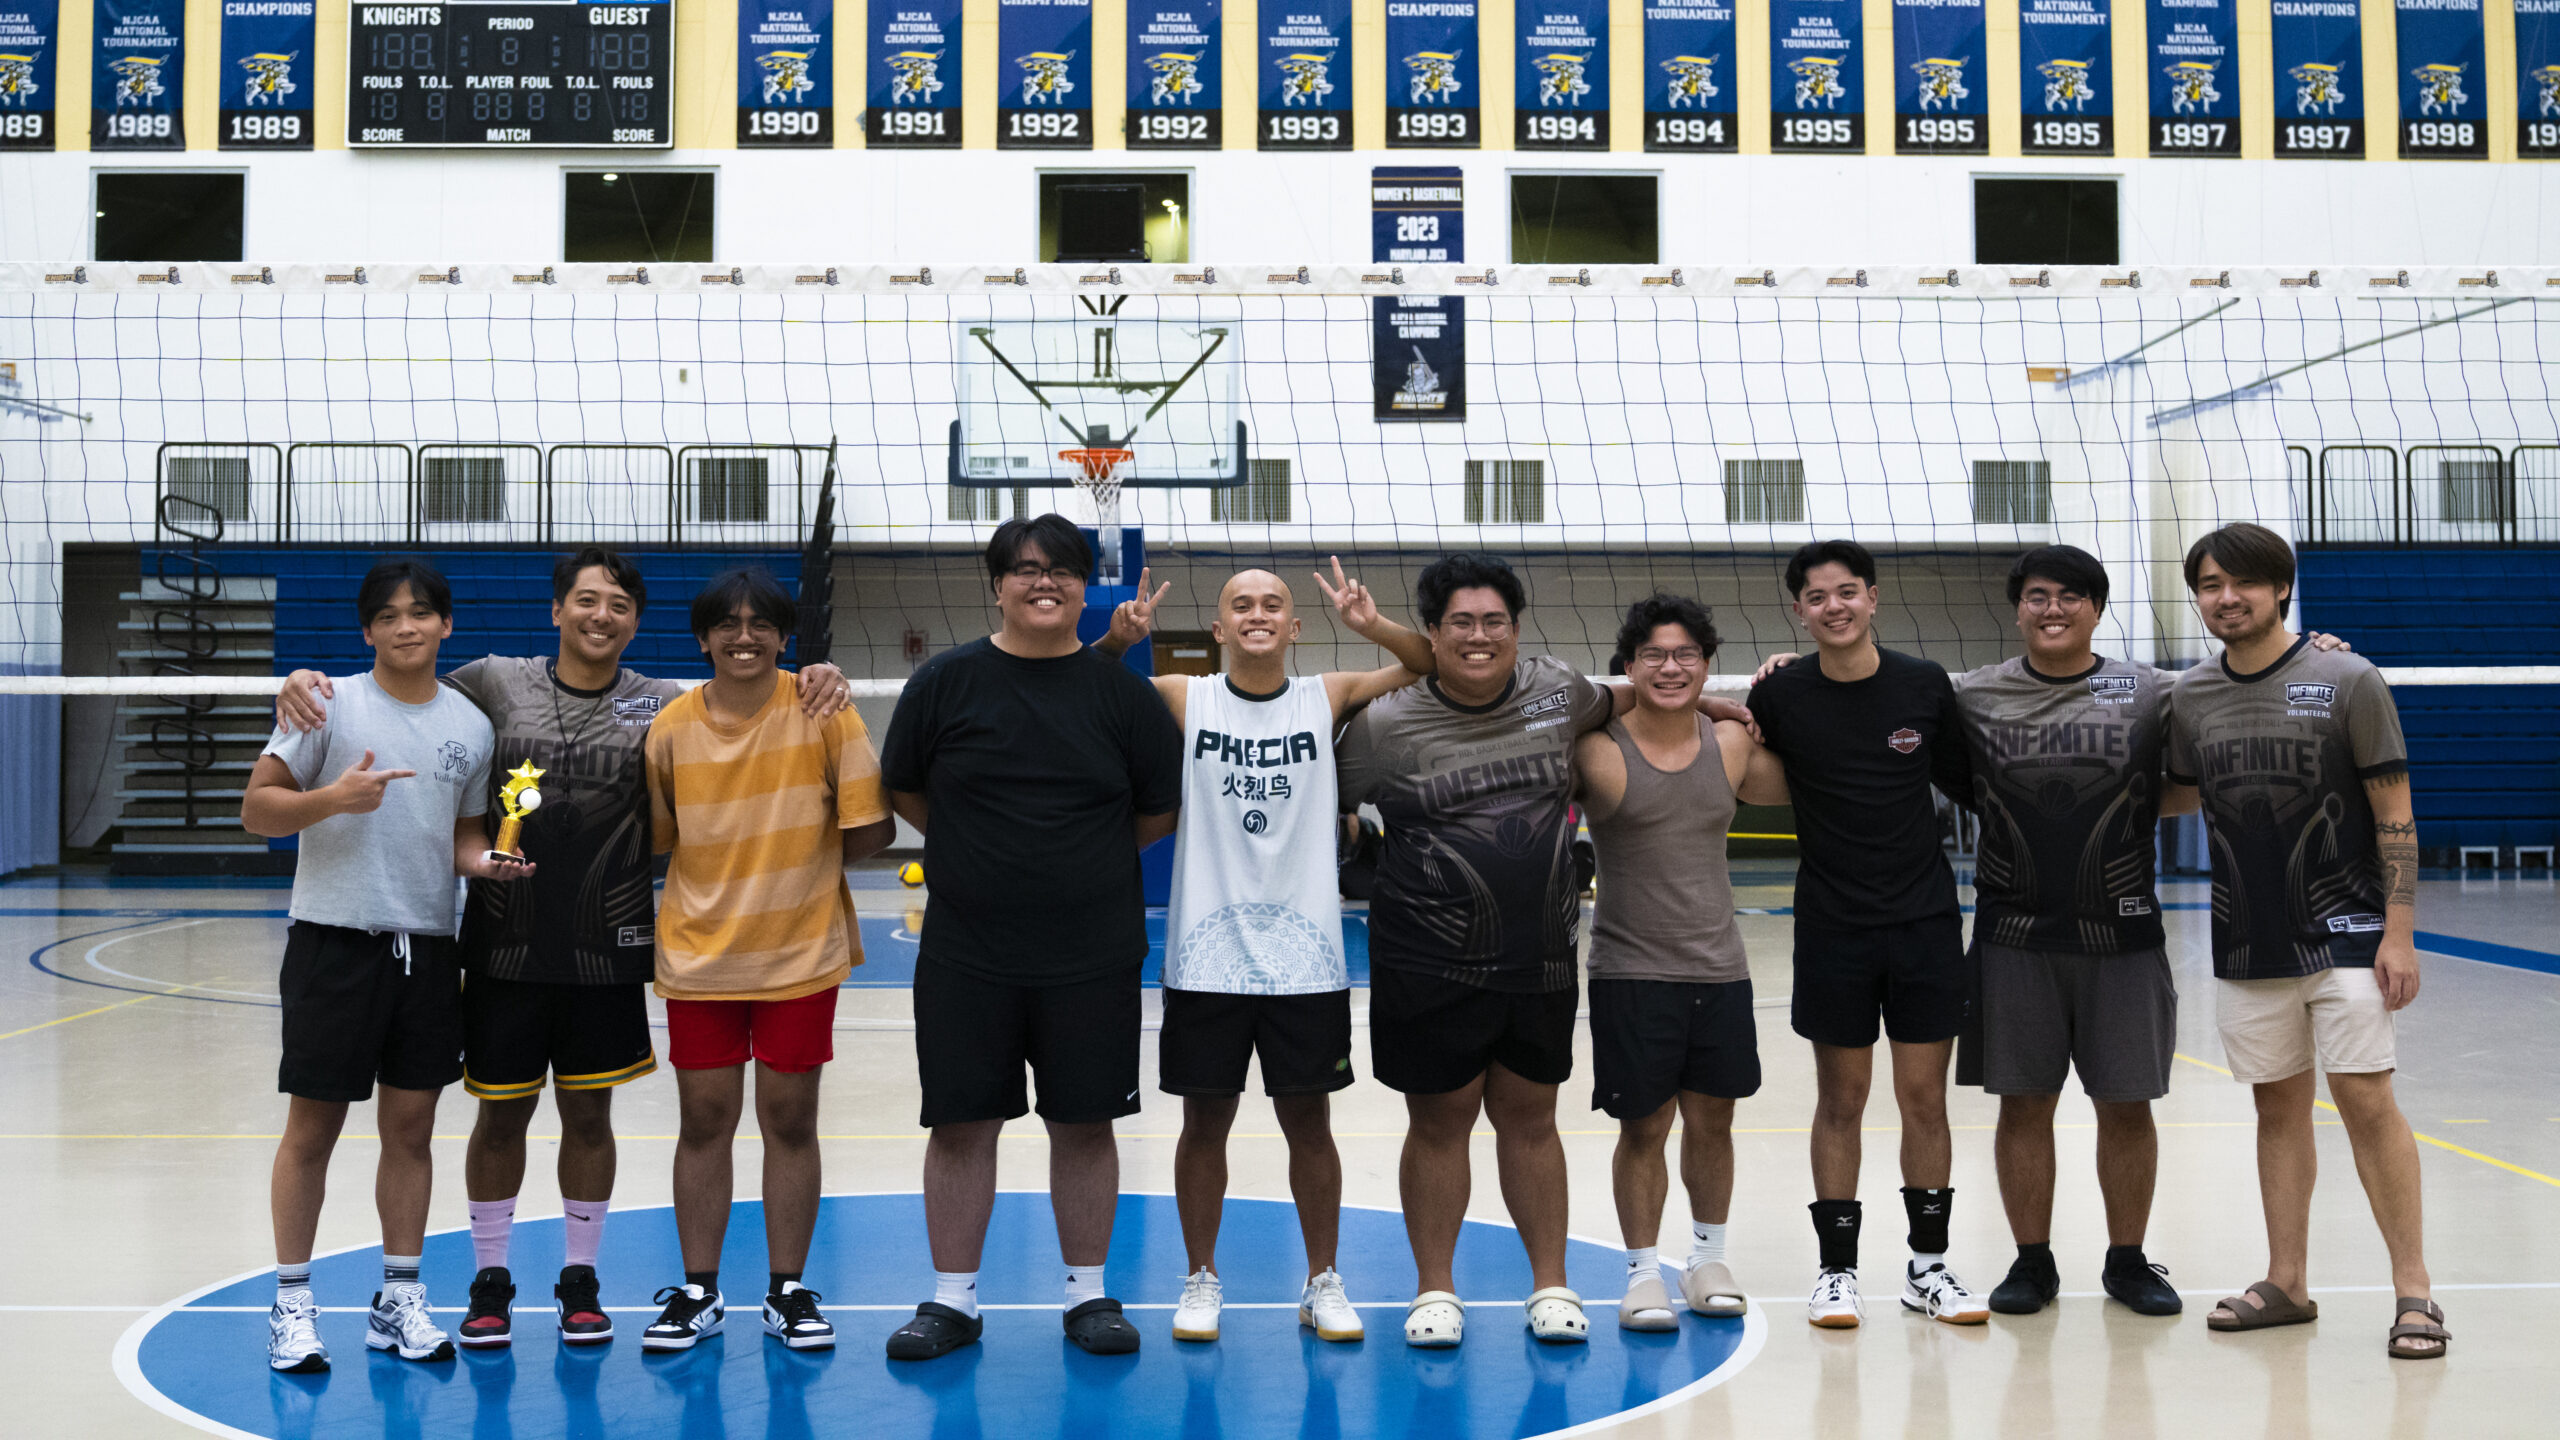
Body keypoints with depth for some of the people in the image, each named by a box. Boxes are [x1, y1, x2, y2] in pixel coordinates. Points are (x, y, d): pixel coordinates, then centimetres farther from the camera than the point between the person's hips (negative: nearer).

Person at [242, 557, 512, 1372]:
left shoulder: (470, 725, 8)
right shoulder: (329, 704, -3)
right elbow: (256, 810, -3)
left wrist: (485, 862, -4)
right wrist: (332, 798, -20)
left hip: (427, 945, 4)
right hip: (334, 939, -3)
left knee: (411, 1126, 9)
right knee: (313, 1125, 3)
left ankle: (399, 1300, 20)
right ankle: (291, 1304, 16)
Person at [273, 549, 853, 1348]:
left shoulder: (662, 703, 2)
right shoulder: (494, 682, 2)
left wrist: (819, 681, -20)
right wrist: (311, 682, -8)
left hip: (606, 950, 0)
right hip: (506, 944, 0)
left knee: (589, 1113, 11)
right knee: (500, 1113, 9)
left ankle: (580, 1279, 27)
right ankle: (490, 1281, 26)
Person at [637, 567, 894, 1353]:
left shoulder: (822, 710, -7)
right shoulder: (671, 727, -1)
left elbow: (871, 828, -5)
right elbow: (652, 837, 7)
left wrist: (801, 861, -7)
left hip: (801, 952, -1)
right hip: (699, 955, 1)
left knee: (790, 1120, 6)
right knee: (703, 1122, 7)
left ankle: (789, 1291, 18)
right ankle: (697, 1292, 20)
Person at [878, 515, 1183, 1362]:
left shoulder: (1121, 691, 2)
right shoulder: (945, 681, 1)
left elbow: (1161, 811, 8)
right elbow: (904, 791, 10)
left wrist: (1084, 863, 7)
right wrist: (980, 854, 7)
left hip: (1091, 955, 0)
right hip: (965, 951, 0)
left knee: (1085, 1123, 8)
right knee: (962, 1123, 5)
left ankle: (1089, 1295, 22)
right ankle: (952, 1299, 19)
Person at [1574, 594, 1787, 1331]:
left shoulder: (1732, 744, 3)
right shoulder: (1597, 751, -10)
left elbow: (1791, 792, 17)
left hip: (1720, 968, 4)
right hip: (1631, 971, -4)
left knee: (1711, 1119, 13)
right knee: (1644, 1127, 3)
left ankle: (1708, 1259, 31)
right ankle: (1643, 1271, 20)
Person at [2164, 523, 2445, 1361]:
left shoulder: (2347, 681, -6)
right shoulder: (2190, 698, 6)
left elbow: (2394, 814, -6)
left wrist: (2400, 930, -11)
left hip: (2344, 932, -4)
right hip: (2247, 941, 4)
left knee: (2366, 1100, -7)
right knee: (2279, 1108, 10)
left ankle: (2413, 1292, 2)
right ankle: (2286, 1283, 19)